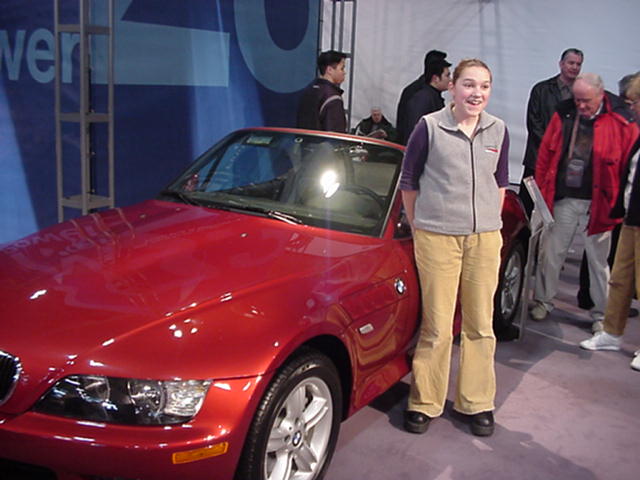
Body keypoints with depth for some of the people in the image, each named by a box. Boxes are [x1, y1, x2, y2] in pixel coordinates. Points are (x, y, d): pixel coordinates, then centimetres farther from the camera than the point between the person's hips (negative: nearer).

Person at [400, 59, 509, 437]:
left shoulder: (498, 130, 6)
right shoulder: (430, 127, -4)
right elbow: (408, 181, 4)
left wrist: (490, 221, 14)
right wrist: (417, 225, 6)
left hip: (484, 237, 4)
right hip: (437, 236, -3)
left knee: (480, 324, 10)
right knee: (437, 327, 0)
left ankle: (478, 402, 23)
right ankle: (425, 403, 14)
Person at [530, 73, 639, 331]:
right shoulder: (563, 115, 2)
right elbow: (545, 155, 7)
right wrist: (542, 193, 5)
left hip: (598, 204, -2)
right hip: (562, 201, 2)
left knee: (599, 261, 9)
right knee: (550, 254, 11)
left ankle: (601, 313, 22)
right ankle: (543, 301, 28)